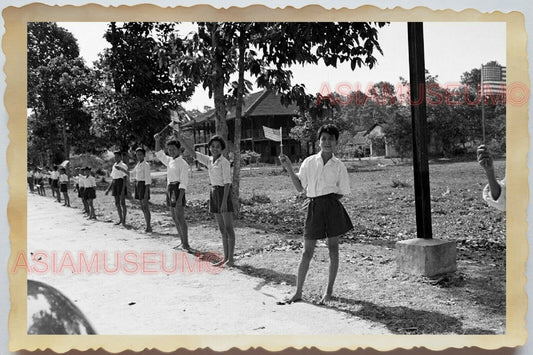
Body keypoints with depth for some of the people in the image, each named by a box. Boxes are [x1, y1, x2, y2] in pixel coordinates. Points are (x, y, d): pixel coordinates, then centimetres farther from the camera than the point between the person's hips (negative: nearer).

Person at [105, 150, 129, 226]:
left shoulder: (123, 166, -7)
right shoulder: (114, 166, 16)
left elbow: (125, 179, -12)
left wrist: (123, 190, -20)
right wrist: (108, 189, 14)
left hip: (121, 184, -7)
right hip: (115, 184, 7)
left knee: (122, 203, -5)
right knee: (117, 203, 9)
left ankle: (124, 220, 2)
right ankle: (120, 219, 19)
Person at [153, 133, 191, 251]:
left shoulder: (183, 164, -9)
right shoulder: (170, 161, 14)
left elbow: (184, 182, -15)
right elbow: (159, 154, 28)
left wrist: (180, 198, -23)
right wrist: (157, 141, 12)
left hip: (178, 190, -8)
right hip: (169, 189, 8)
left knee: (180, 218, -12)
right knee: (174, 218, 9)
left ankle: (186, 244, -10)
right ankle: (182, 242, 17)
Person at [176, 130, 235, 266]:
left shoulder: (224, 162, -10)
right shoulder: (209, 160, 11)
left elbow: (227, 182, -16)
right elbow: (192, 152, 9)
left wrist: (224, 201, -23)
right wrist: (180, 138, 0)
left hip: (224, 193, -8)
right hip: (214, 193, 8)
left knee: (228, 228, -5)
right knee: (222, 228, 9)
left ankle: (231, 259, -2)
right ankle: (225, 258, 13)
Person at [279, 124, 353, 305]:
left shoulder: (339, 166, 3)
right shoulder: (309, 162, 4)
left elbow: (341, 193, 7)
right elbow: (300, 187, 5)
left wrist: (328, 201, -7)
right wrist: (289, 168, -2)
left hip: (332, 207, 0)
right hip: (314, 207, 0)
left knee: (333, 250, 7)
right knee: (307, 252, 4)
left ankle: (329, 291, 21)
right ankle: (298, 292, 14)